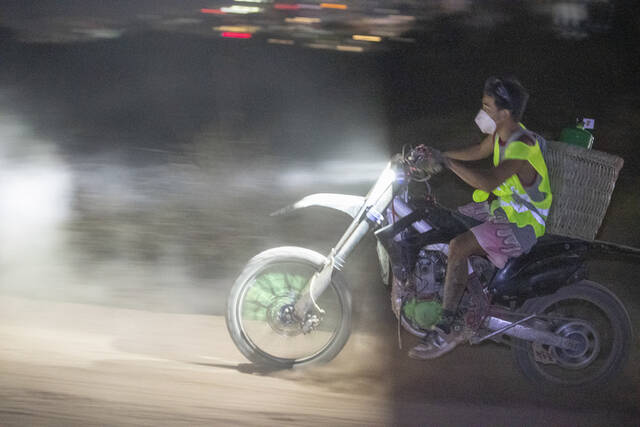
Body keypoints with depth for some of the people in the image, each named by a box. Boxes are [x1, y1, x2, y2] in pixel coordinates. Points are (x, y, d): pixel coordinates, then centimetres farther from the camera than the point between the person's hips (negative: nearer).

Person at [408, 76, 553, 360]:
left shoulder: (522, 147, -29)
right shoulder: (501, 133, 2)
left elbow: (489, 181, -42)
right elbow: (479, 151, 23)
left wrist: (447, 162, -38)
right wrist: (436, 154, 14)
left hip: (522, 224, -10)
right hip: (500, 207, 10)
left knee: (458, 247, -27)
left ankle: (449, 327, -21)